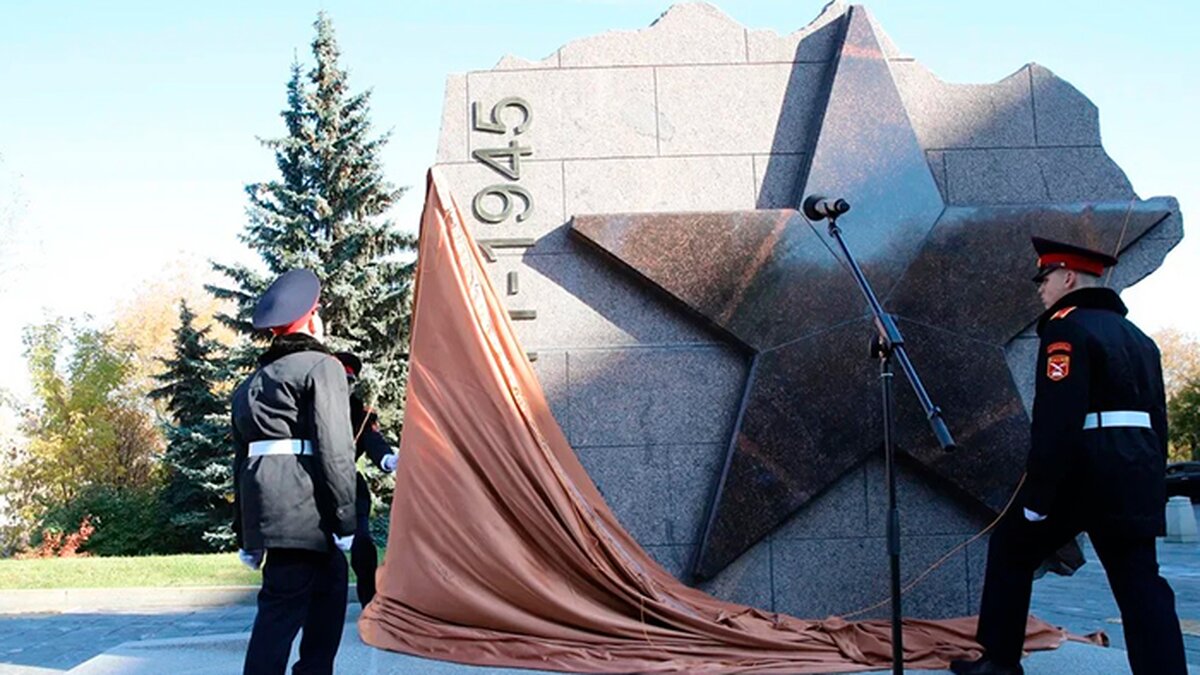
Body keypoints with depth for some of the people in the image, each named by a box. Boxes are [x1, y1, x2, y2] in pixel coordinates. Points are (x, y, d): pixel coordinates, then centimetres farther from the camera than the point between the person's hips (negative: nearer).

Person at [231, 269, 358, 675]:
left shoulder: (253, 382, 23)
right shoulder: (321, 367, -1)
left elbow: (242, 456, 21)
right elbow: (334, 449, -11)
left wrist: (245, 534, 23)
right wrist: (345, 519, -9)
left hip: (262, 504, 8)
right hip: (301, 507, -8)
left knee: (329, 588, 17)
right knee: (283, 607, -7)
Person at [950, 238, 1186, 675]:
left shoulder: (1067, 327, -8)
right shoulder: (1137, 337, 19)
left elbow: (1056, 422, -18)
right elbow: (1157, 419, 19)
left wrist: (1036, 501, -18)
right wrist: (1150, 486, 22)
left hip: (1082, 471, -7)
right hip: (1139, 474, 7)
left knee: (1011, 549, 10)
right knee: (1140, 582, 5)